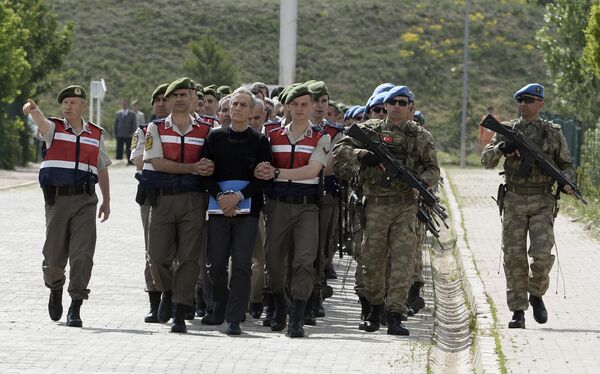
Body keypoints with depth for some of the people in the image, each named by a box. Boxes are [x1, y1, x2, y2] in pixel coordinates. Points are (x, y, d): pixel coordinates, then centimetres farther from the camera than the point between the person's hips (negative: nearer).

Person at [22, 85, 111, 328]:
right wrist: (32, 109, -43)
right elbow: (41, 121, -19)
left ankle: (75, 307, -6)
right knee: (54, 255, 3)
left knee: (82, 255, -10)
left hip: (85, 201, 1)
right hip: (57, 198, -1)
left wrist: (106, 202, 19)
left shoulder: (96, 135, 12)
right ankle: (55, 289, 33)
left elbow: (102, 169, 21)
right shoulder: (54, 128, 5)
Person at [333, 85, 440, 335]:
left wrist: (419, 179, -13)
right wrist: (361, 154, -18)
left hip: (406, 205, 0)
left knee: (402, 261, -9)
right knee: (373, 261, 6)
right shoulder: (370, 130, 7)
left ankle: (395, 315, -10)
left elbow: (433, 171, 9)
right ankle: (374, 310, 23)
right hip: (375, 204, 0)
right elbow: (339, 150, 1)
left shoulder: (421, 137, 9)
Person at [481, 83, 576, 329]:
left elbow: (566, 164, 11)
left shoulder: (553, 133, 7)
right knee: (514, 256, -3)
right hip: (514, 202, 1)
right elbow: (486, 160, 3)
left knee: (542, 253, -14)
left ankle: (536, 294, 13)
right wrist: (501, 149, -17)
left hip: (542, 203, -1)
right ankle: (517, 312, 1)